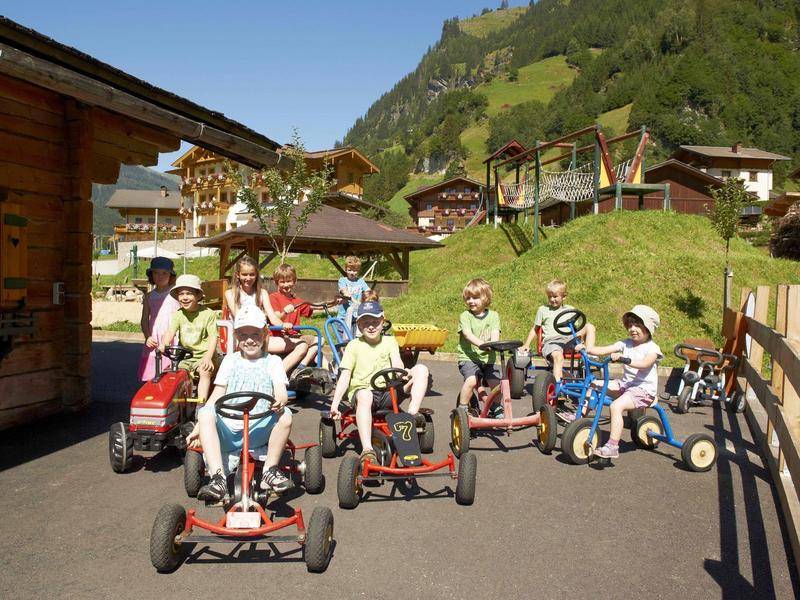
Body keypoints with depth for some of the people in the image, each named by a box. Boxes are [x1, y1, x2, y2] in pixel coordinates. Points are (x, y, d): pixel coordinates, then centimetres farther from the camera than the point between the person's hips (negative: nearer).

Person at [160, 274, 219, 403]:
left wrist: (208, 357, -23)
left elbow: (213, 337, -10)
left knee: (205, 372, -29)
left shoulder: (208, 314, -5)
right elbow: (170, 331, -8)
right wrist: (164, 344, -31)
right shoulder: (178, 314, 6)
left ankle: (201, 403, -27)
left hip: (203, 355, -4)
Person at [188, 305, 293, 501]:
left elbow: (281, 390, -4)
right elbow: (217, 395, 12)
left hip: (259, 430, -1)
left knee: (285, 415, -30)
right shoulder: (230, 360, 17)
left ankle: (270, 470, -13)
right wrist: (198, 428, 1)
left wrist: (280, 400, -30)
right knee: (205, 413, -29)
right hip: (228, 429, 2)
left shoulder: (272, 361, 12)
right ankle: (218, 477, -36)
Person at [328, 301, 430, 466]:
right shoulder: (354, 345, 9)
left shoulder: (389, 341, 15)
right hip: (363, 389, -2)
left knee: (421, 369, -17)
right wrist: (335, 403, -11)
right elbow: (345, 376, 2)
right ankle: (367, 450, -49)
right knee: (364, 396, -42)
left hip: (388, 391, 2)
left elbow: (397, 363, -2)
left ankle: (412, 414, -25)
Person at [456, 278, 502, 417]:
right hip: (468, 357, -2)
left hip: (487, 358, 3)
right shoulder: (465, 316, 0)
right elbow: (467, 334, -17)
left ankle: (496, 408, 15)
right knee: (471, 380, -28)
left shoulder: (493, 316, 8)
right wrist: (482, 344, -35)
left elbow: (495, 333, -7)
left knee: (496, 382, -15)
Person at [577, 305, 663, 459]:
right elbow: (603, 350, -1)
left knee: (616, 406, -30)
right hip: (625, 384, 7)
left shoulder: (652, 348, -9)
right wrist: (586, 348, -17)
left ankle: (612, 447, -28)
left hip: (644, 389, -7)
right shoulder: (626, 344, 9)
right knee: (594, 384, -3)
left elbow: (645, 364, -30)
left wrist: (624, 359, -44)